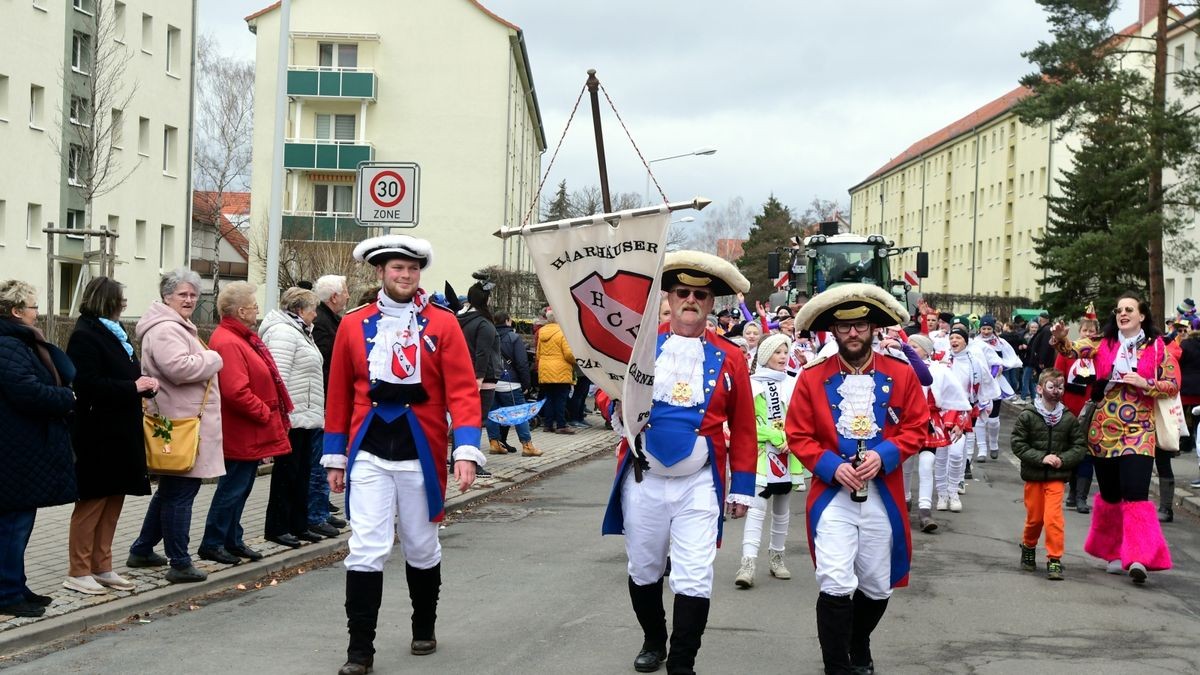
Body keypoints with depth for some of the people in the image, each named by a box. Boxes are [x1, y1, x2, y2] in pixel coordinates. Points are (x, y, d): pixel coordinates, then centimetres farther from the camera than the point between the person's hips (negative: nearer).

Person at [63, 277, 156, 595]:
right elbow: (88, 384, -22)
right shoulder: (85, 336, -13)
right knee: (93, 501, -3)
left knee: (113, 500, 12)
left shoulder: (113, 332, 15)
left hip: (121, 432, 9)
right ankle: (78, 572, 5)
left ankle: (102, 567, 20)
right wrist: (134, 387, -20)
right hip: (98, 434, -9)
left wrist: (144, 384, 1)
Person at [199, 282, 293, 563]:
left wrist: (269, 413, 14)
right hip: (241, 433, -11)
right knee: (233, 488, -3)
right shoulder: (228, 343, -21)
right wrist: (265, 413, -18)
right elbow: (236, 392, -29)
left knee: (239, 487, 16)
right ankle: (212, 543, 6)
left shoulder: (242, 337, 14)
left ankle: (232, 540, 24)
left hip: (249, 434, 11)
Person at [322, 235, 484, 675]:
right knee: (366, 550, -7)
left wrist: (467, 450, -17)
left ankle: (424, 628, 35)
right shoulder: (354, 325, 3)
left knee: (422, 548, 14)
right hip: (369, 455, 0)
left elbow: (463, 390, -7)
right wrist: (335, 457, 9)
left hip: (421, 454, 0)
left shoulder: (443, 324, -2)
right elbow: (339, 396, 8)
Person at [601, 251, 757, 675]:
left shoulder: (730, 358, 0)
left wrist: (742, 488, 3)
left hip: (699, 484, -1)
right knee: (644, 570, 15)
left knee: (694, 578, -7)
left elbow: (743, 429, 4)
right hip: (643, 479, 1)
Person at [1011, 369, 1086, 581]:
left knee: (1053, 517, -12)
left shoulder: (1068, 418, -2)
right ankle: (1028, 547, 38)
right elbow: (1018, 444, -8)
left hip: (1056, 477, 0)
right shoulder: (1027, 415, -8)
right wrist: (1041, 458, -16)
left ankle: (1054, 559, -4)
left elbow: (1080, 446, 3)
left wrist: (1063, 459, -13)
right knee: (1034, 517, 11)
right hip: (1033, 475, 0)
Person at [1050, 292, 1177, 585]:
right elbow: (1074, 350, -9)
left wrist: (1144, 384, -12)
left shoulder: (1157, 347, 3)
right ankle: (1113, 552, 24)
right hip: (1104, 430, 2)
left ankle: (1138, 557, -18)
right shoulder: (1104, 344, 6)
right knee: (1110, 494, 10)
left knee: (1135, 493, -15)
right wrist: (1060, 340, -29)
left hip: (1138, 431, -2)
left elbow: (1173, 385, 3)